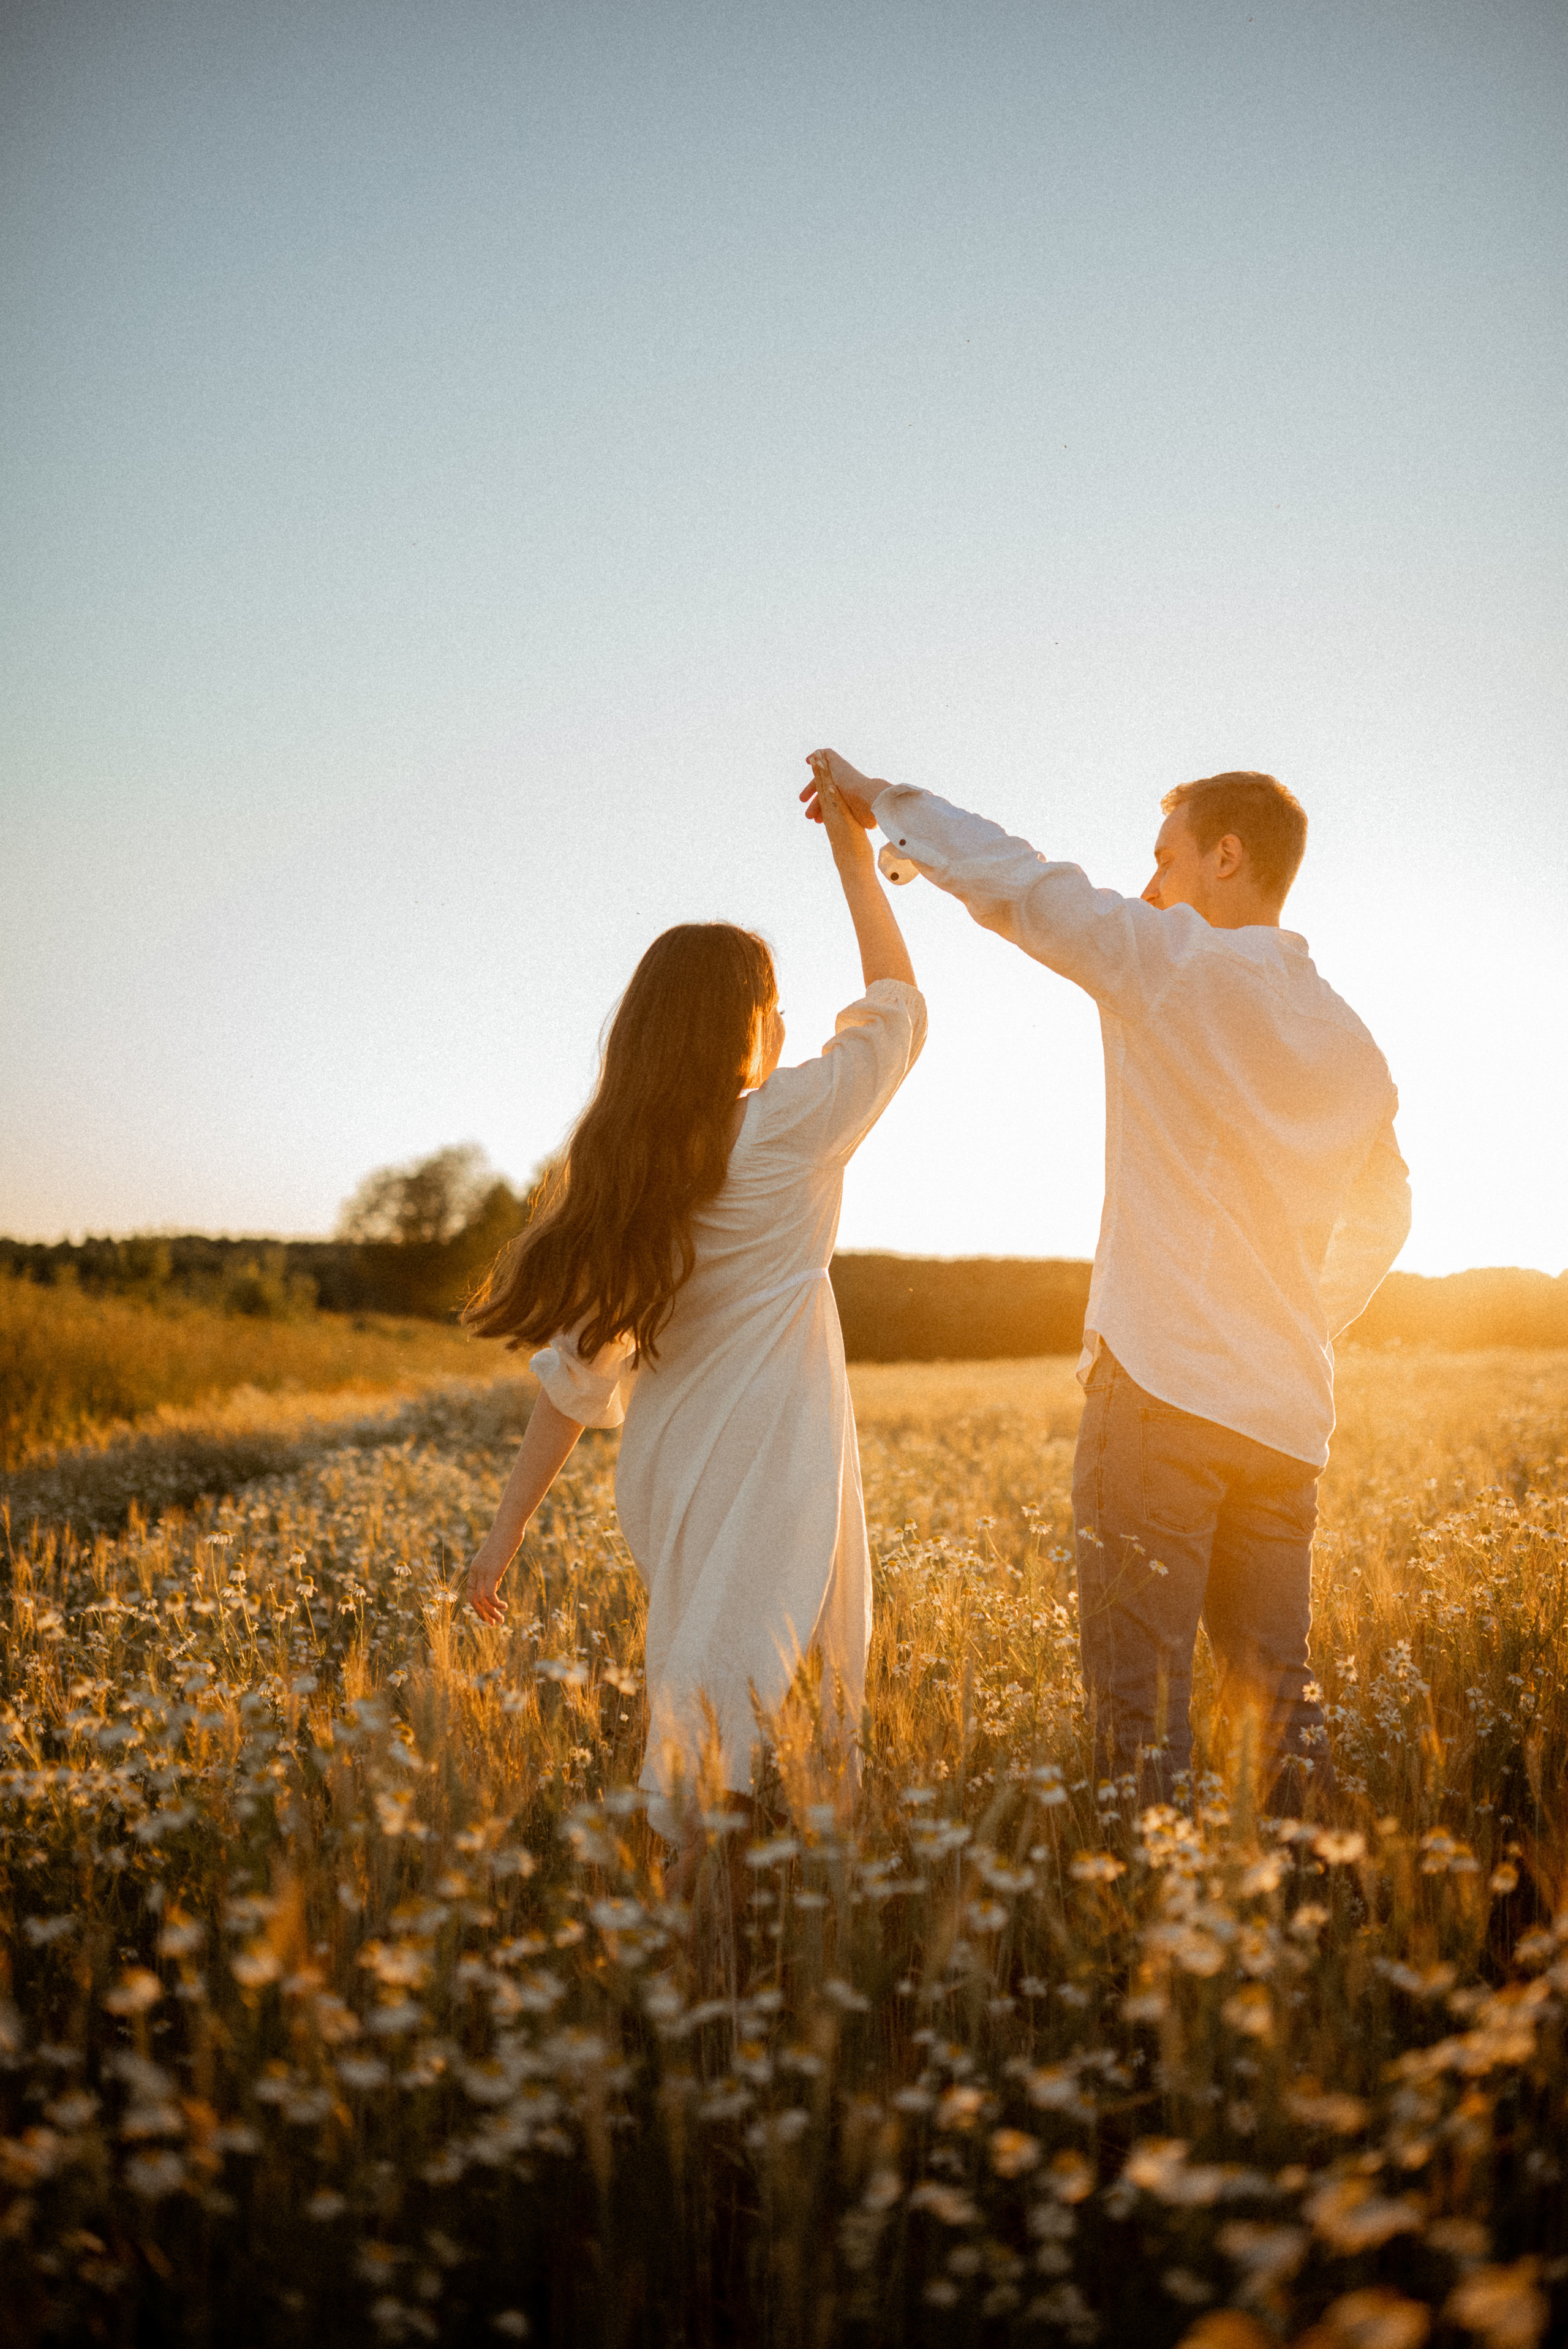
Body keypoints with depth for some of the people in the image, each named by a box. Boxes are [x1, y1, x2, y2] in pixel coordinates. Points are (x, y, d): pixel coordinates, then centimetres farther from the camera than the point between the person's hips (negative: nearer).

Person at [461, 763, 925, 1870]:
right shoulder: (793, 1122, -8)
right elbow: (899, 1008, 10)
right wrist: (856, 856, 17)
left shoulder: (616, 1164, 4)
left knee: (706, 1695, 18)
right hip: (771, 1470, -6)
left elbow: (577, 1363, 2)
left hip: (668, 1474, 6)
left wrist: (510, 1525, 7)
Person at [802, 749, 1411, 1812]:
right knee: (1277, 1687, 13)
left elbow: (1014, 879, -5)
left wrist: (884, 797, 10)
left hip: (1163, 1386, -7)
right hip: (1288, 1414, 7)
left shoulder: (1176, 964, -5)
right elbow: (1381, 1219, 28)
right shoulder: (1353, 1046, 16)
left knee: (1142, 1696, -4)